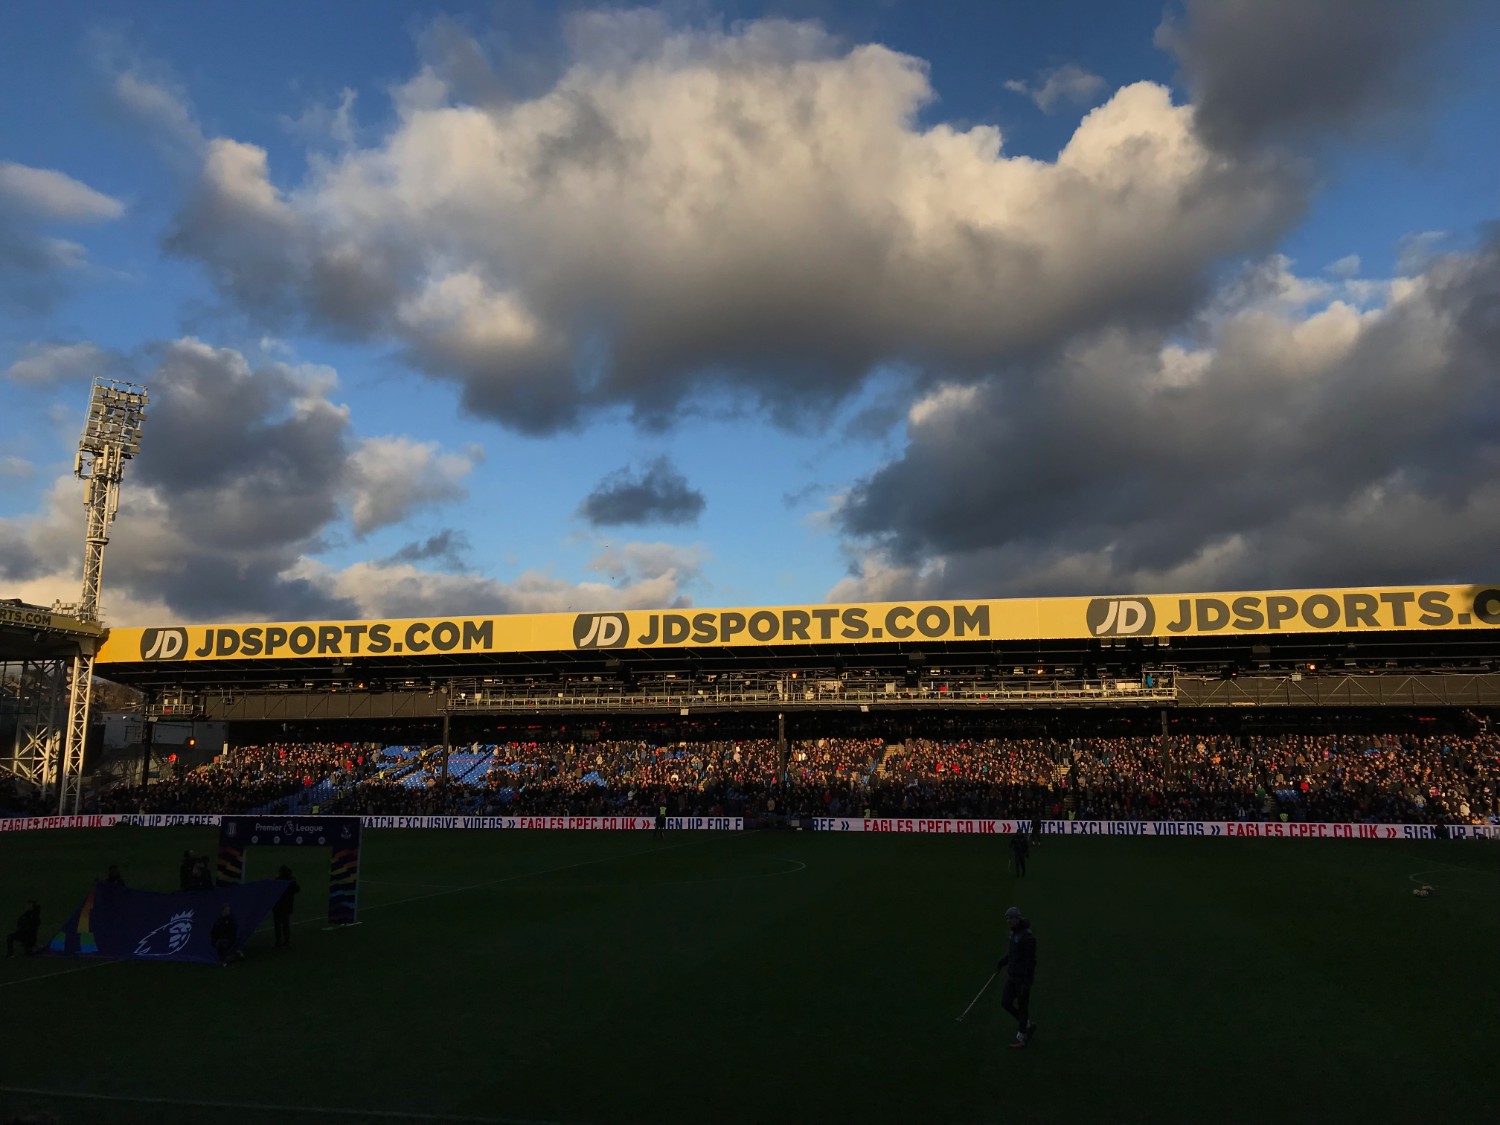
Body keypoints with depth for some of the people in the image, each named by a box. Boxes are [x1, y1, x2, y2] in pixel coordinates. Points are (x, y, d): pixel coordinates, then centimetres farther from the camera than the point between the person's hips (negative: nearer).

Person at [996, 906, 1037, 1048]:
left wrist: (1027, 983, -21)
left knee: (1022, 1006, 6)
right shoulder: (1015, 932, 4)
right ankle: (1028, 1025, 32)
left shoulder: (1028, 937, -25)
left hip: (1024, 976, -9)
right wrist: (1001, 964, 18)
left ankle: (1021, 1038, 24)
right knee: (1005, 1003, 11)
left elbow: (1031, 961, -22)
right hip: (1013, 974, 9)